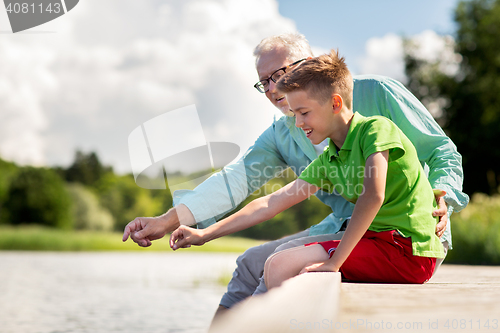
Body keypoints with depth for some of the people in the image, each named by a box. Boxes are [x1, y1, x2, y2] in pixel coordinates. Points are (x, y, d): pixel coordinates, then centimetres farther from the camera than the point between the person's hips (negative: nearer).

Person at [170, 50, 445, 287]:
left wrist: (334, 262, -25)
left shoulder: (376, 128, -11)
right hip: (381, 242, 9)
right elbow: (271, 203, 14)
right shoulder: (329, 160, 13)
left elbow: (373, 195, -26)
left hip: (407, 249, -8)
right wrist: (205, 234, 13)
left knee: (280, 265, -15)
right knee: (275, 267, 11)